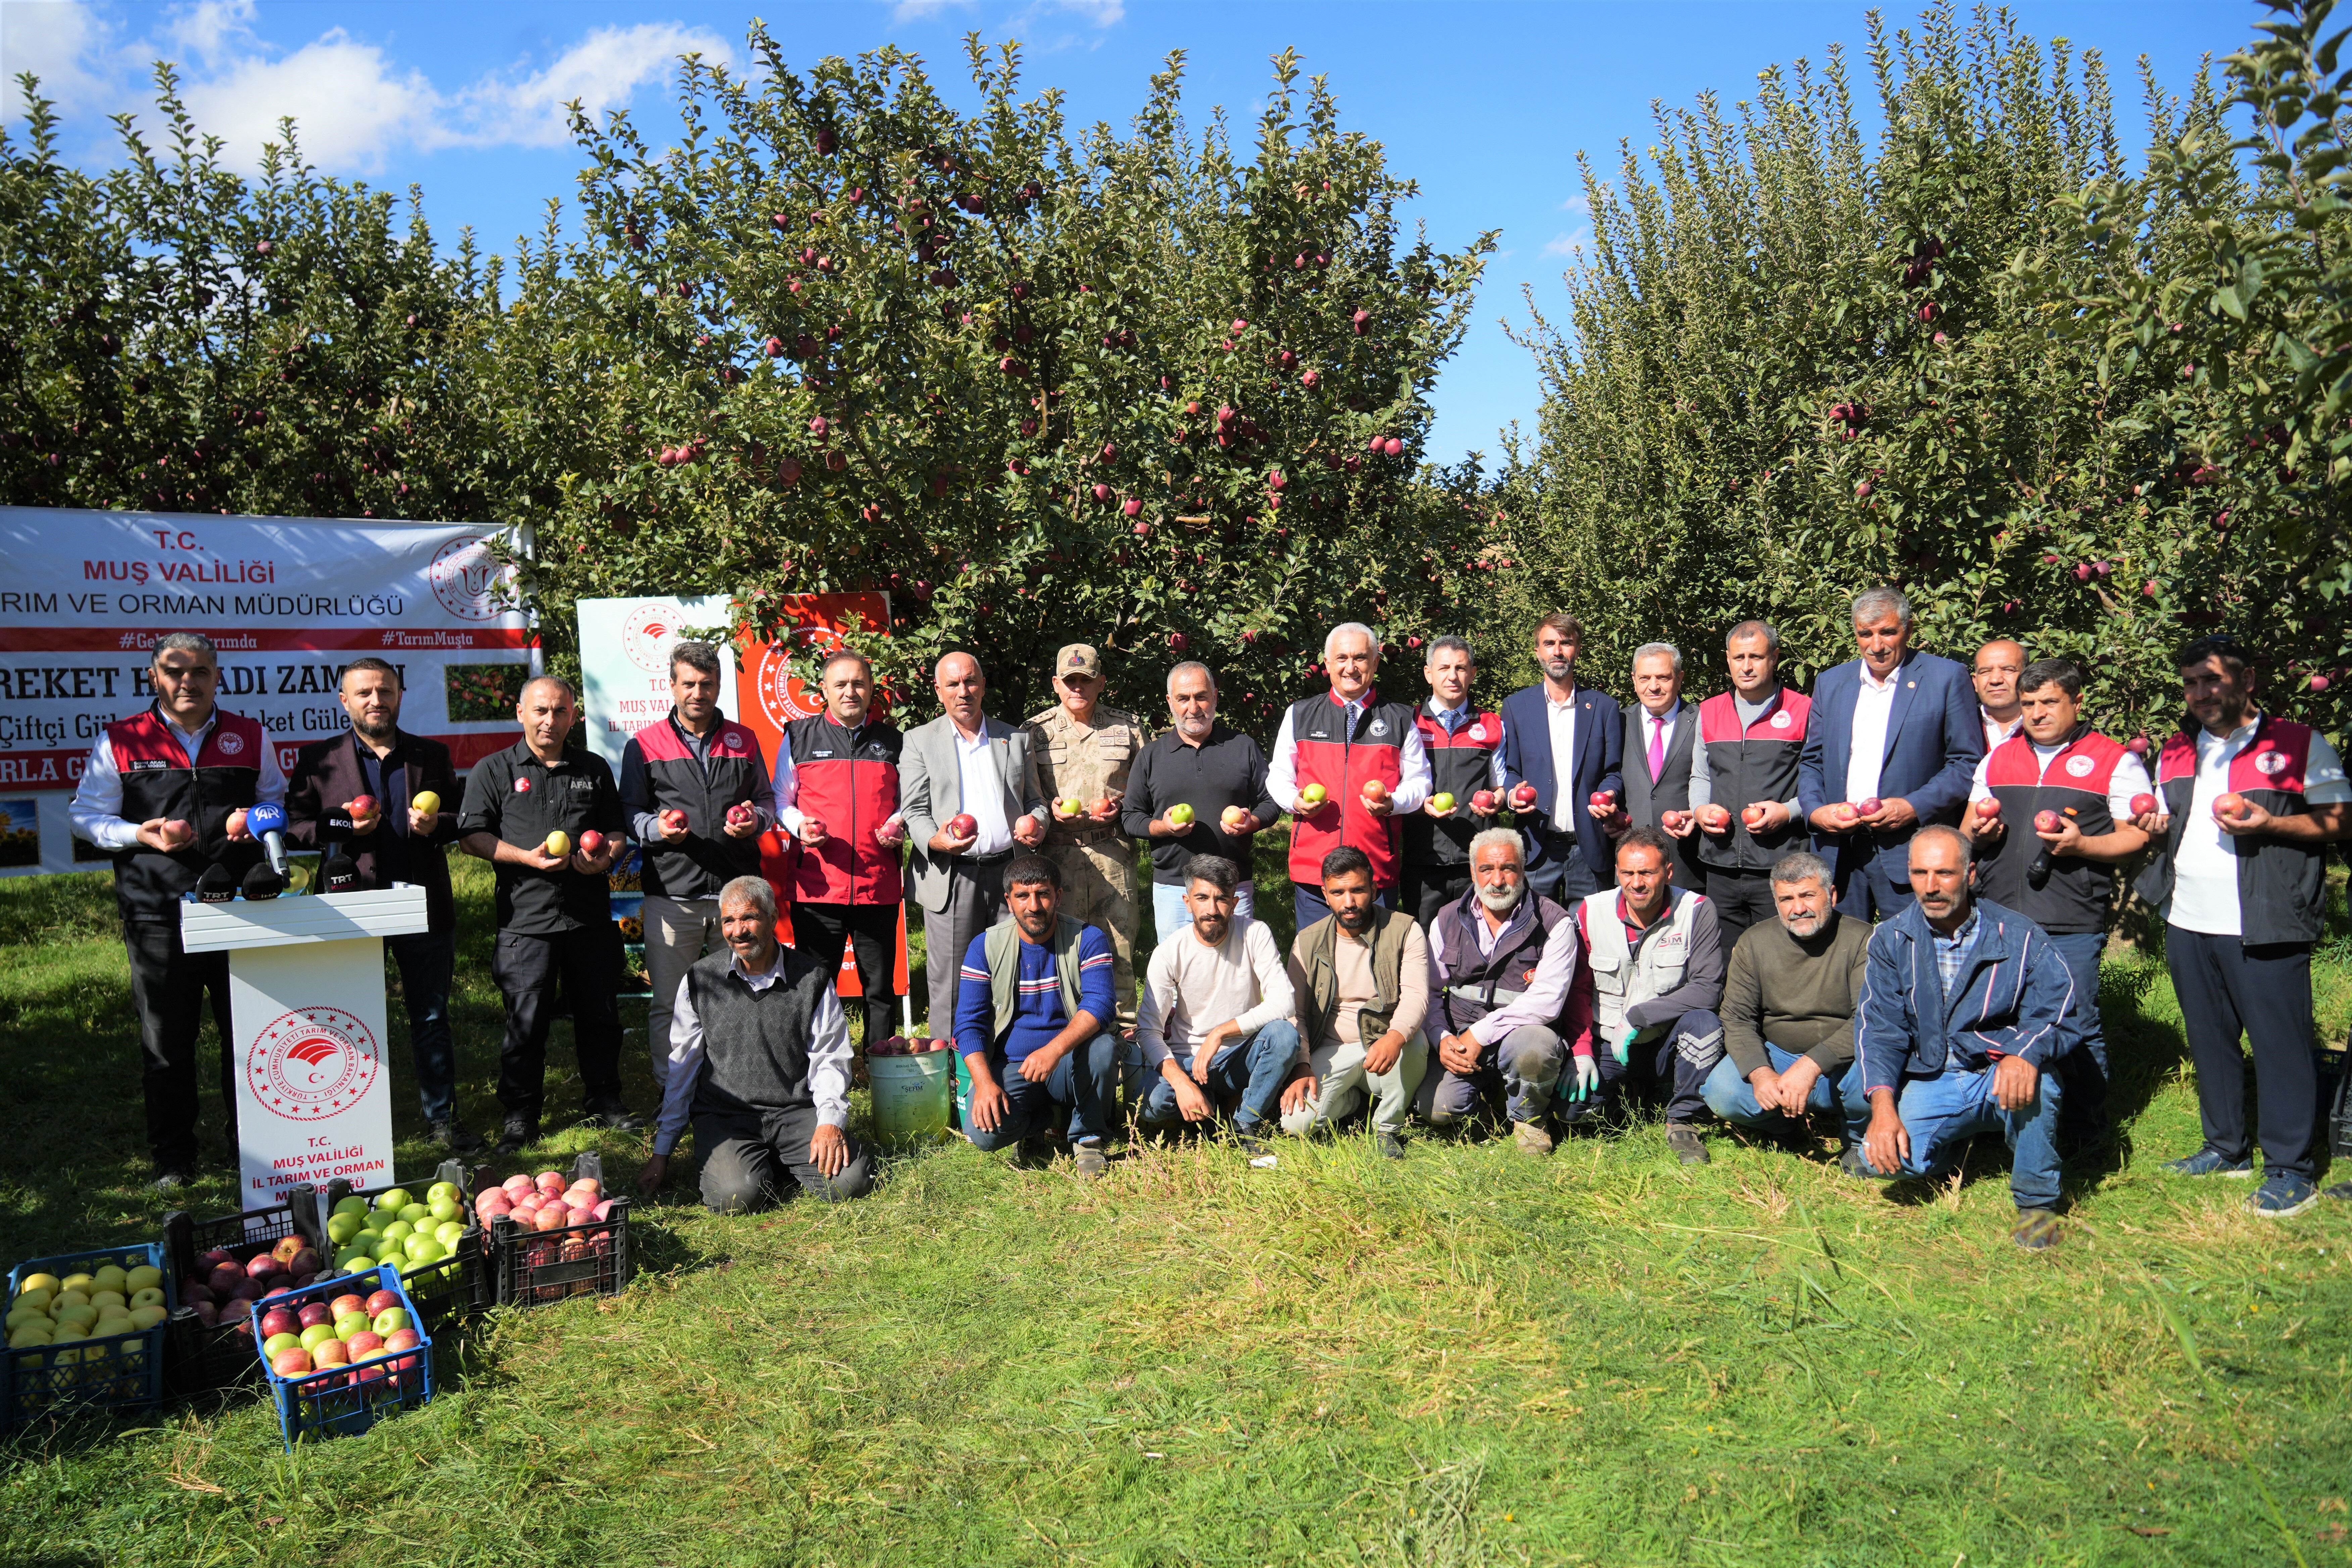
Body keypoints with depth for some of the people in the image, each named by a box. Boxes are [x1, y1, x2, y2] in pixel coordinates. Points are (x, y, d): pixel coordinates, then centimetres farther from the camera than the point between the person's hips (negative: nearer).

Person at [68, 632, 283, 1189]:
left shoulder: (250, 737, 10)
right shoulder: (120, 742, 4)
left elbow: (277, 799, 20)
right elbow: (87, 816, 6)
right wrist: (143, 835, -12)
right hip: (157, 912, -1)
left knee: (247, 1032, 6)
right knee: (166, 1040, 6)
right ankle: (172, 1158, 19)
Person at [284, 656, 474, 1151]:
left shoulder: (432, 755, 11)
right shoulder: (317, 759, 5)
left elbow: (461, 818, 14)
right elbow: (292, 826, 3)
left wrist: (436, 824, -7)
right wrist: (343, 824, -13)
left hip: (424, 905, 1)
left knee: (432, 1017, 7)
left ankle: (442, 1117, 16)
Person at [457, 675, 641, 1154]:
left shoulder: (594, 769, 14)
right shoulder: (494, 771, 4)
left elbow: (617, 828, 20)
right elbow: (474, 836, 0)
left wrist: (605, 857, -2)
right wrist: (529, 857, -14)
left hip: (591, 915, 3)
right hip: (526, 918, -3)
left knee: (600, 1012, 9)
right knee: (526, 1019, 0)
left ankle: (604, 1101, 24)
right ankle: (520, 1115, 13)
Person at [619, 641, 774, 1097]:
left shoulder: (745, 741, 15)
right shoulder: (644, 745, 8)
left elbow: (766, 802, 20)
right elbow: (630, 813, 8)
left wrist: (754, 821, -2)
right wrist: (658, 828, -13)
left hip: (737, 888, 2)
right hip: (672, 893, -2)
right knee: (668, 1002, 1)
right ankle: (669, 1090, 13)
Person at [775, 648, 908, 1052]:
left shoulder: (893, 741, 12)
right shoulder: (798, 738, 7)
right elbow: (781, 801, 12)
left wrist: (899, 826, -2)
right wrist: (799, 826, -8)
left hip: (878, 884, 1)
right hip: (817, 883, -1)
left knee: (880, 987, 7)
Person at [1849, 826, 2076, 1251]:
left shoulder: (2018, 936, -1)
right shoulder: (1892, 940, 4)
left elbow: (2056, 1004, -13)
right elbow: (1879, 1027, -4)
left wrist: (2025, 1055, -36)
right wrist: (1883, 1106, -19)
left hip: (1998, 1076, -2)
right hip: (1928, 1084, 2)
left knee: (2033, 1082, -37)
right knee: (1884, 1158, -24)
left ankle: (2037, 1203, -11)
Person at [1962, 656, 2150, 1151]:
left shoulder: (2115, 762, 3)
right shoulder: (1997, 758, 16)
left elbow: (2136, 838, -1)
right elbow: (1968, 829, 23)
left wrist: (2081, 845, -18)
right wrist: (1978, 832, -1)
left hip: (2071, 923, -4)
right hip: (1998, 918, 4)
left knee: (2075, 1028, 0)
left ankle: (2084, 1130, 15)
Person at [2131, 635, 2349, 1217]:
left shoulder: (2299, 744, -2)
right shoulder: (2176, 753, 15)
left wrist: (2268, 824, -19)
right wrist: (2155, 826, 3)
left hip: (2264, 925, -6)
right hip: (2188, 922, 6)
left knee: (2279, 1042, -3)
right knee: (2208, 1038, 14)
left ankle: (2289, 1169, 5)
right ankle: (2226, 1148, 27)